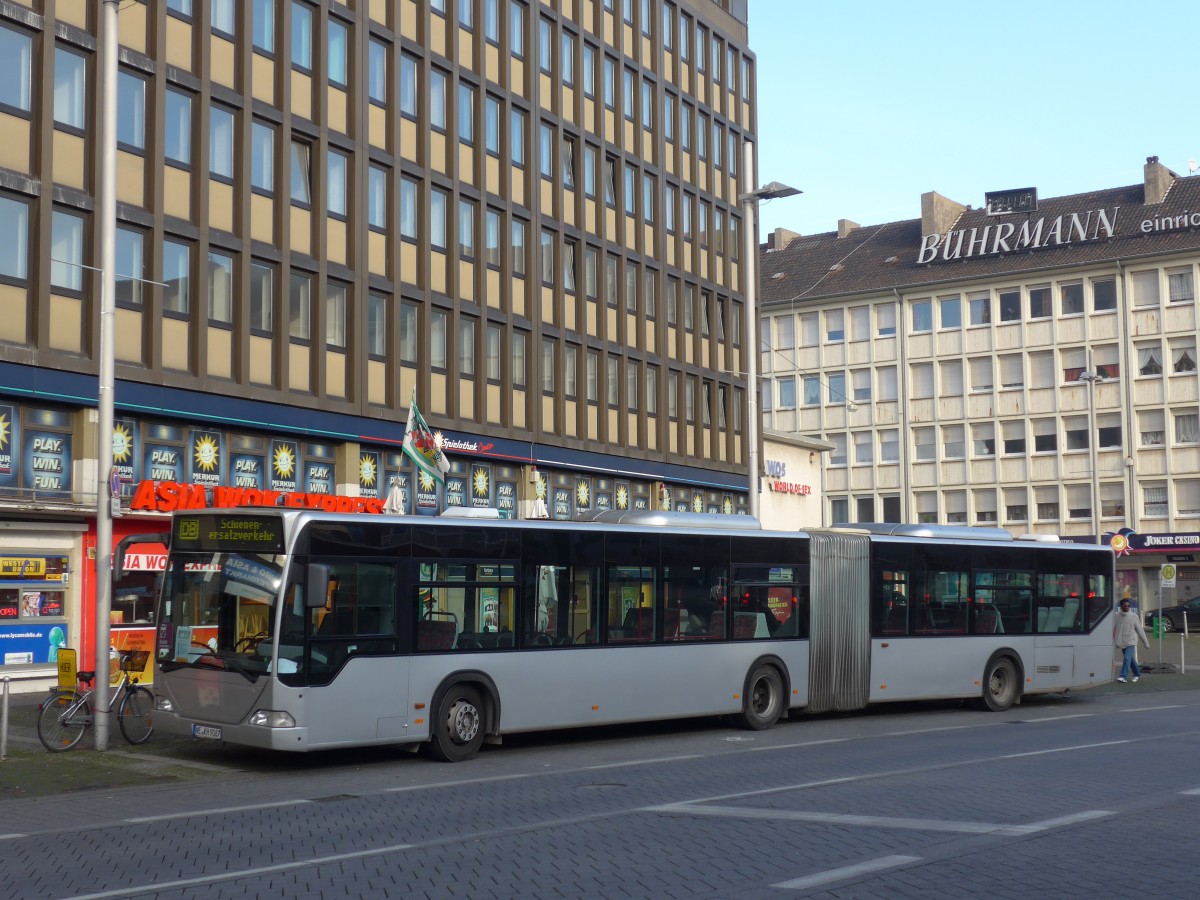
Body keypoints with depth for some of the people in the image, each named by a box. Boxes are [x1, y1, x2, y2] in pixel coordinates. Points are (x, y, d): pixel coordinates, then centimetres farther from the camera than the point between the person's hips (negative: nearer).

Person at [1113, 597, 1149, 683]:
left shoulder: (1134, 616, -6)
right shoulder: (1117, 616, 0)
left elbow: (1140, 630, -1)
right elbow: (1113, 629, 3)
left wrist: (1146, 643, 2)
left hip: (1131, 641, -4)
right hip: (1122, 642, 4)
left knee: (1127, 658, -17)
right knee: (1130, 659, 16)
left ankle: (1123, 676, -19)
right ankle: (1137, 673, 33)